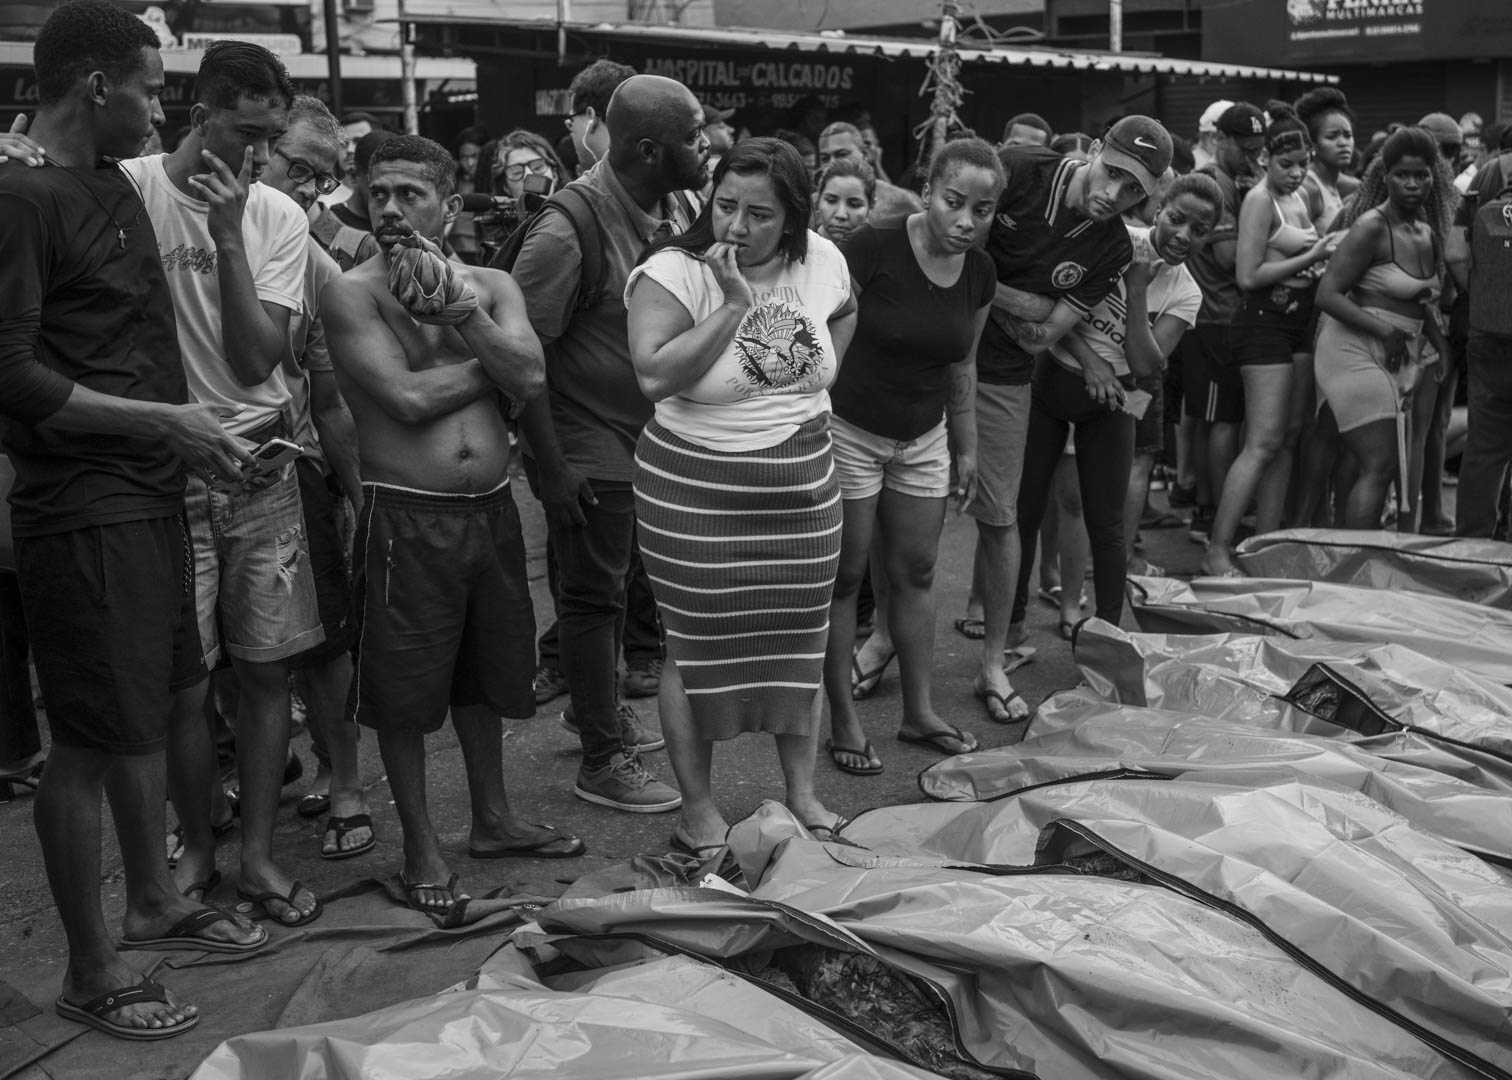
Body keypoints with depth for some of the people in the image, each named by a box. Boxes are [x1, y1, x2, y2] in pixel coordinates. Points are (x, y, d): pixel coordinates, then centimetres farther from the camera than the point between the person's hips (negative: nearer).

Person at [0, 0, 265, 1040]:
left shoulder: (117, 188, 14)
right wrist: (164, 419, -19)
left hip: (149, 491, 9)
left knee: (148, 710, 20)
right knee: (90, 738, 0)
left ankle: (154, 898, 37)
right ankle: (90, 968, 14)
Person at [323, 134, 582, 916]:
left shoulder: (491, 286, 7)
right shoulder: (352, 293, -6)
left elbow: (531, 378, -8)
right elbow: (407, 397, -18)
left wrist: (461, 308, -18)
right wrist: (495, 363, -7)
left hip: (492, 509, 5)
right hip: (406, 518, -5)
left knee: (487, 673, 18)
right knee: (404, 689, 3)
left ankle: (494, 820, 35)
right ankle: (421, 848, 19)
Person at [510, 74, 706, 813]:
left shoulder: (673, 209, 0)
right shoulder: (570, 230, -23)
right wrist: (551, 466, -19)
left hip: (648, 435, 7)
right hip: (588, 443, -7)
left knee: (611, 584, 21)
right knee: (592, 596, 4)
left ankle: (601, 712, 39)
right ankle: (601, 761, 16)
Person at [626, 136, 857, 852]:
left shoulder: (821, 259, -1)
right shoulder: (673, 270, -15)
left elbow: (842, 315, 23)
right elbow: (655, 375, -27)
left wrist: (814, 382, 8)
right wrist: (733, 304, -27)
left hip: (802, 491, 5)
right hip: (695, 495, -4)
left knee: (798, 638, 13)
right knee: (698, 646, 5)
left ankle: (802, 791, 28)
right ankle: (697, 806, 20)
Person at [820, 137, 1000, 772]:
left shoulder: (979, 274, -1)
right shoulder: (872, 249, -20)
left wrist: (966, 448, 17)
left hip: (923, 436, 5)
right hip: (849, 431, -5)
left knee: (915, 572, 12)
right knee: (843, 576, 4)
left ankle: (919, 712, 25)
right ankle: (843, 721, 15)